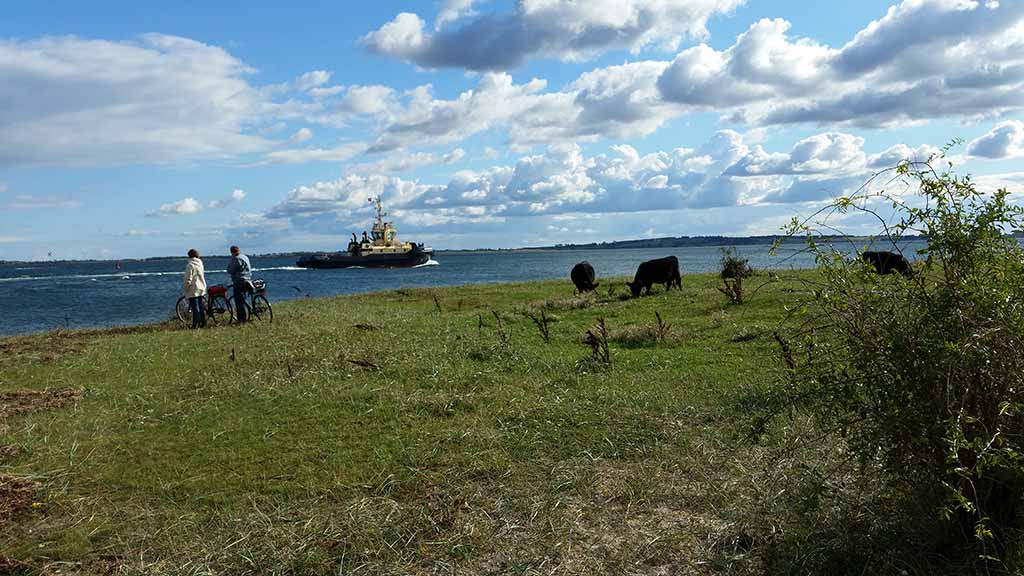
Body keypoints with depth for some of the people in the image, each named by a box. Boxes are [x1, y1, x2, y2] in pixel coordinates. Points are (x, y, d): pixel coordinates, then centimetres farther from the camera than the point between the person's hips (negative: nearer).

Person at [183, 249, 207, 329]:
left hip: (193, 290, -7)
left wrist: (186, 289, -4)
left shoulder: (190, 265, -13)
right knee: (201, 306, 13)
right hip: (201, 288, 7)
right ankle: (203, 323, 16)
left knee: (195, 308, -5)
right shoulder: (200, 264, 8)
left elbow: (188, 279, -14)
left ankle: (196, 324, -4)